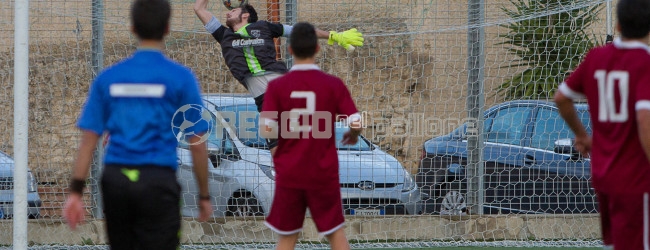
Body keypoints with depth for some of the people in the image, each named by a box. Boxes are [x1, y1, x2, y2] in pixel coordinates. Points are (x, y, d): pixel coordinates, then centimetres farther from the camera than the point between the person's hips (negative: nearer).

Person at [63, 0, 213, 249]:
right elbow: (197, 144, -3)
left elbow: (88, 140, 3)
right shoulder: (180, 77, -3)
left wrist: (75, 191, 4)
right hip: (158, 180, -4)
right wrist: (204, 195, 6)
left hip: (115, 180, 4)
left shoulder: (108, 77, 6)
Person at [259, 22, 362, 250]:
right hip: (324, 174, 0)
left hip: (289, 174, 1)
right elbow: (356, 123, -9)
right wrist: (353, 136, 13)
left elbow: (267, 130, -12)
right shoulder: (333, 84, -6)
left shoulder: (277, 86, -5)